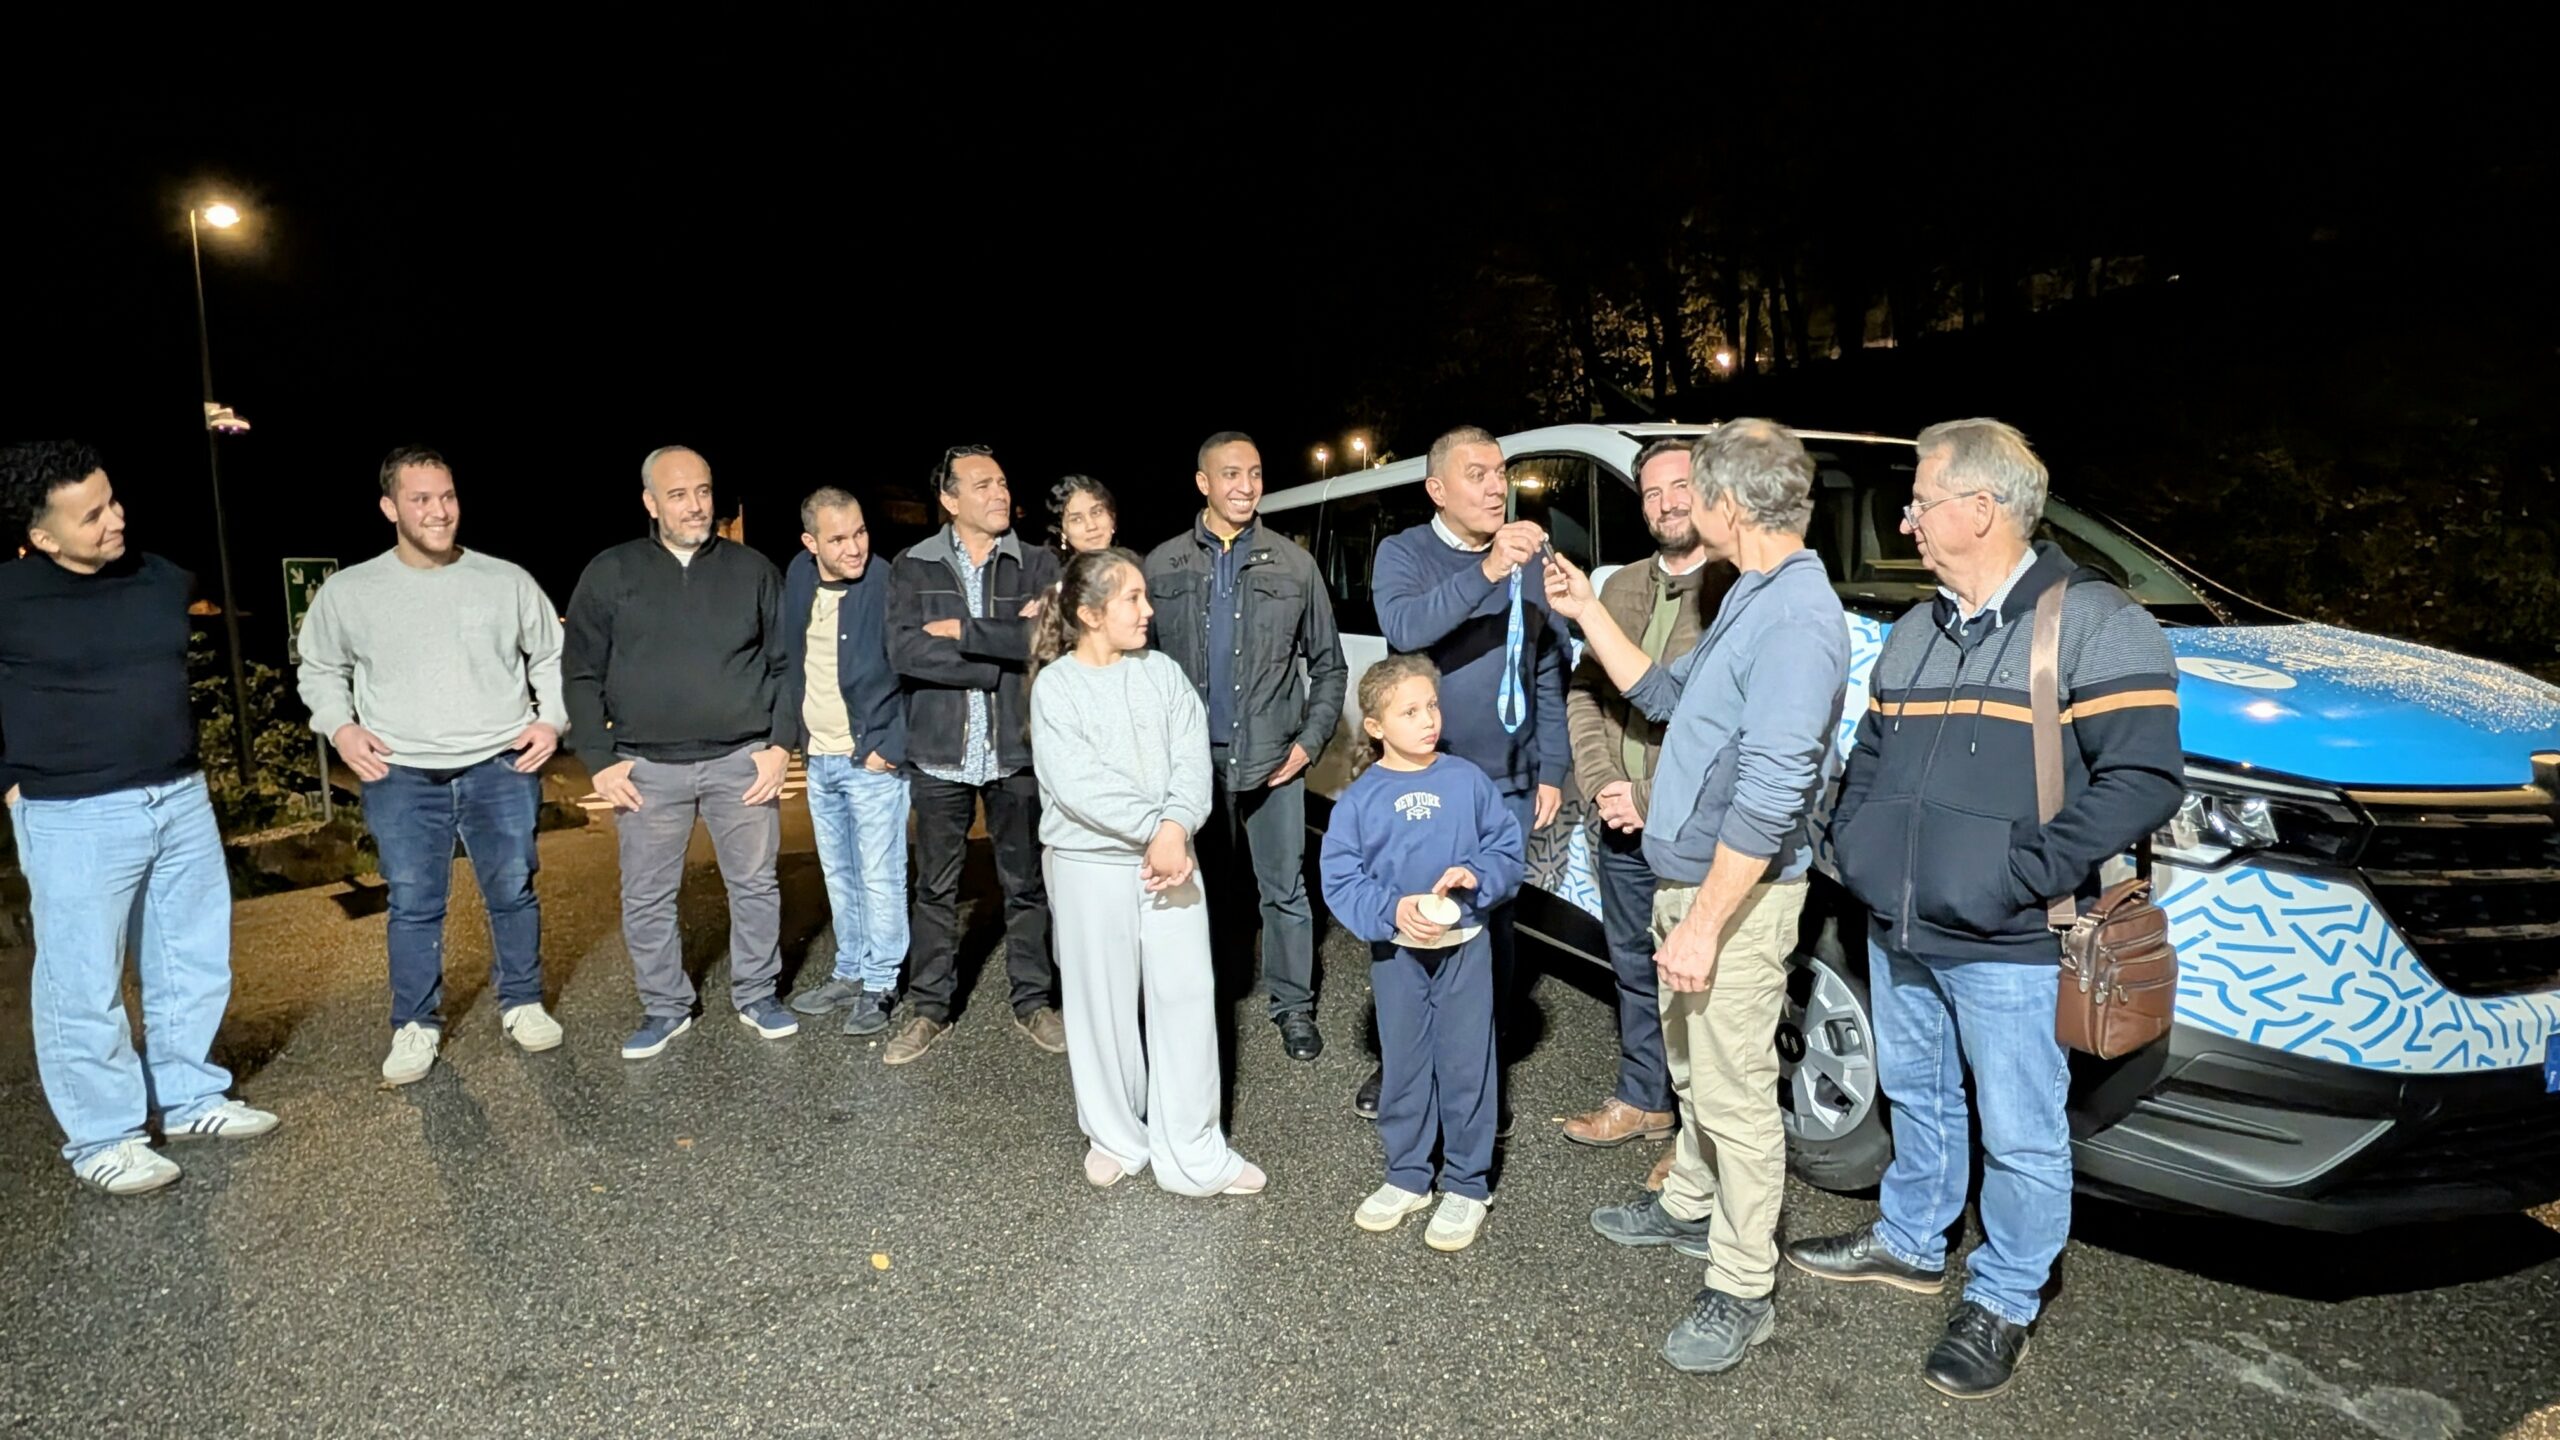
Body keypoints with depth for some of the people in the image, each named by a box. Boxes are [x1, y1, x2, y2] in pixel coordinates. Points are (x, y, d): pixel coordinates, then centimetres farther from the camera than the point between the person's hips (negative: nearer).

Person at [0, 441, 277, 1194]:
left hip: (182, 799, 5)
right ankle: (102, 1139, 20)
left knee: (195, 961, 15)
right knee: (85, 985, 5)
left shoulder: (160, 576, 2)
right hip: (74, 821, -5)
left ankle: (191, 1099, 31)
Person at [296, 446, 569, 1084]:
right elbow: (319, 670, 16)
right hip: (401, 778, 0)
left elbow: (552, 658, 12)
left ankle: (522, 1003, 25)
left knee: (513, 892, 8)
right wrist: (340, 727, 0)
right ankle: (416, 1025, 19)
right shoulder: (347, 592, 2)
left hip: (502, 769, 0)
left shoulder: (507, 582, 2)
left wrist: (552, 720, 0)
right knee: (413, 905, 5)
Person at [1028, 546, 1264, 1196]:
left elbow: (1193, 760, -4)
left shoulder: (1163, 673, 4)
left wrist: (1176, 828, -20)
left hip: (1170, 856, 3)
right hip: (1089, 863, -3)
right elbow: (1077, 784, -16)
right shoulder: (1055, 686, -6)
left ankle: (1192, 1153, 14)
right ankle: (1115, 1136, 28)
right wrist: (1152, 830, -18)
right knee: (1103, 1002, 8)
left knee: (1187, 996, 3)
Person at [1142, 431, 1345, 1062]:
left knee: (1284, 888, 5)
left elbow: (1328, 665, 7)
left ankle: (1293, 1006, 21)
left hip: (1270, 760, 0)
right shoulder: (1163, 565, 2)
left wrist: (1309, 741, -1)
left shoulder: (1293, 565, 2)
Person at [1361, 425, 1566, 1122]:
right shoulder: (1403, 553, -3)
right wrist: (1486, 571, -36)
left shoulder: (1528, 563, 5)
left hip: (1506, 784, 2)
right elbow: (1403, 627, -25)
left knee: (1492, 924, 8)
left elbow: (1549, 675, 9)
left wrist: (1551, 769, 6)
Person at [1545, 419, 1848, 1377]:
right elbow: (1665, 696, 21)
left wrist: (1703, 924, -26)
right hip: (1690, 876, 10)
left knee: (1735, 1093, 1)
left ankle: (1741, 1293, 16)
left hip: (1736, 897, -10)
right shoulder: (1749, 597, 12)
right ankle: (1690, 1208, 42)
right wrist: (1587, 612, 17)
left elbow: (1771, 796, -27)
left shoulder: (1797, 617, -22)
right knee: (1694, 1069, 23)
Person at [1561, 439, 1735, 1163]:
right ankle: (1643, 1102, 38)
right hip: (1622, 828, 6)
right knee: (1635, 969, 19)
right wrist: (1600, 783, -4)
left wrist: (1653, 799, -16)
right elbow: (1583, 690, 11)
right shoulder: (1622, 587, 12)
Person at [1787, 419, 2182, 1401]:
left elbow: (2143, 778, -17)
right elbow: (1870, 754, 21)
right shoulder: (1916, 630, 12)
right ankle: (1911, 1242, 41)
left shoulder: (2092, 624, -11)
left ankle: (2002, 1305, 24)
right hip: (1897, 931, 7)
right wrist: (1851, 839, 5)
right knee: (1917, 1096, 22)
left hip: (2008, 948, -7)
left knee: (2019, 1136, 7)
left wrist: (2025, 875, -22)